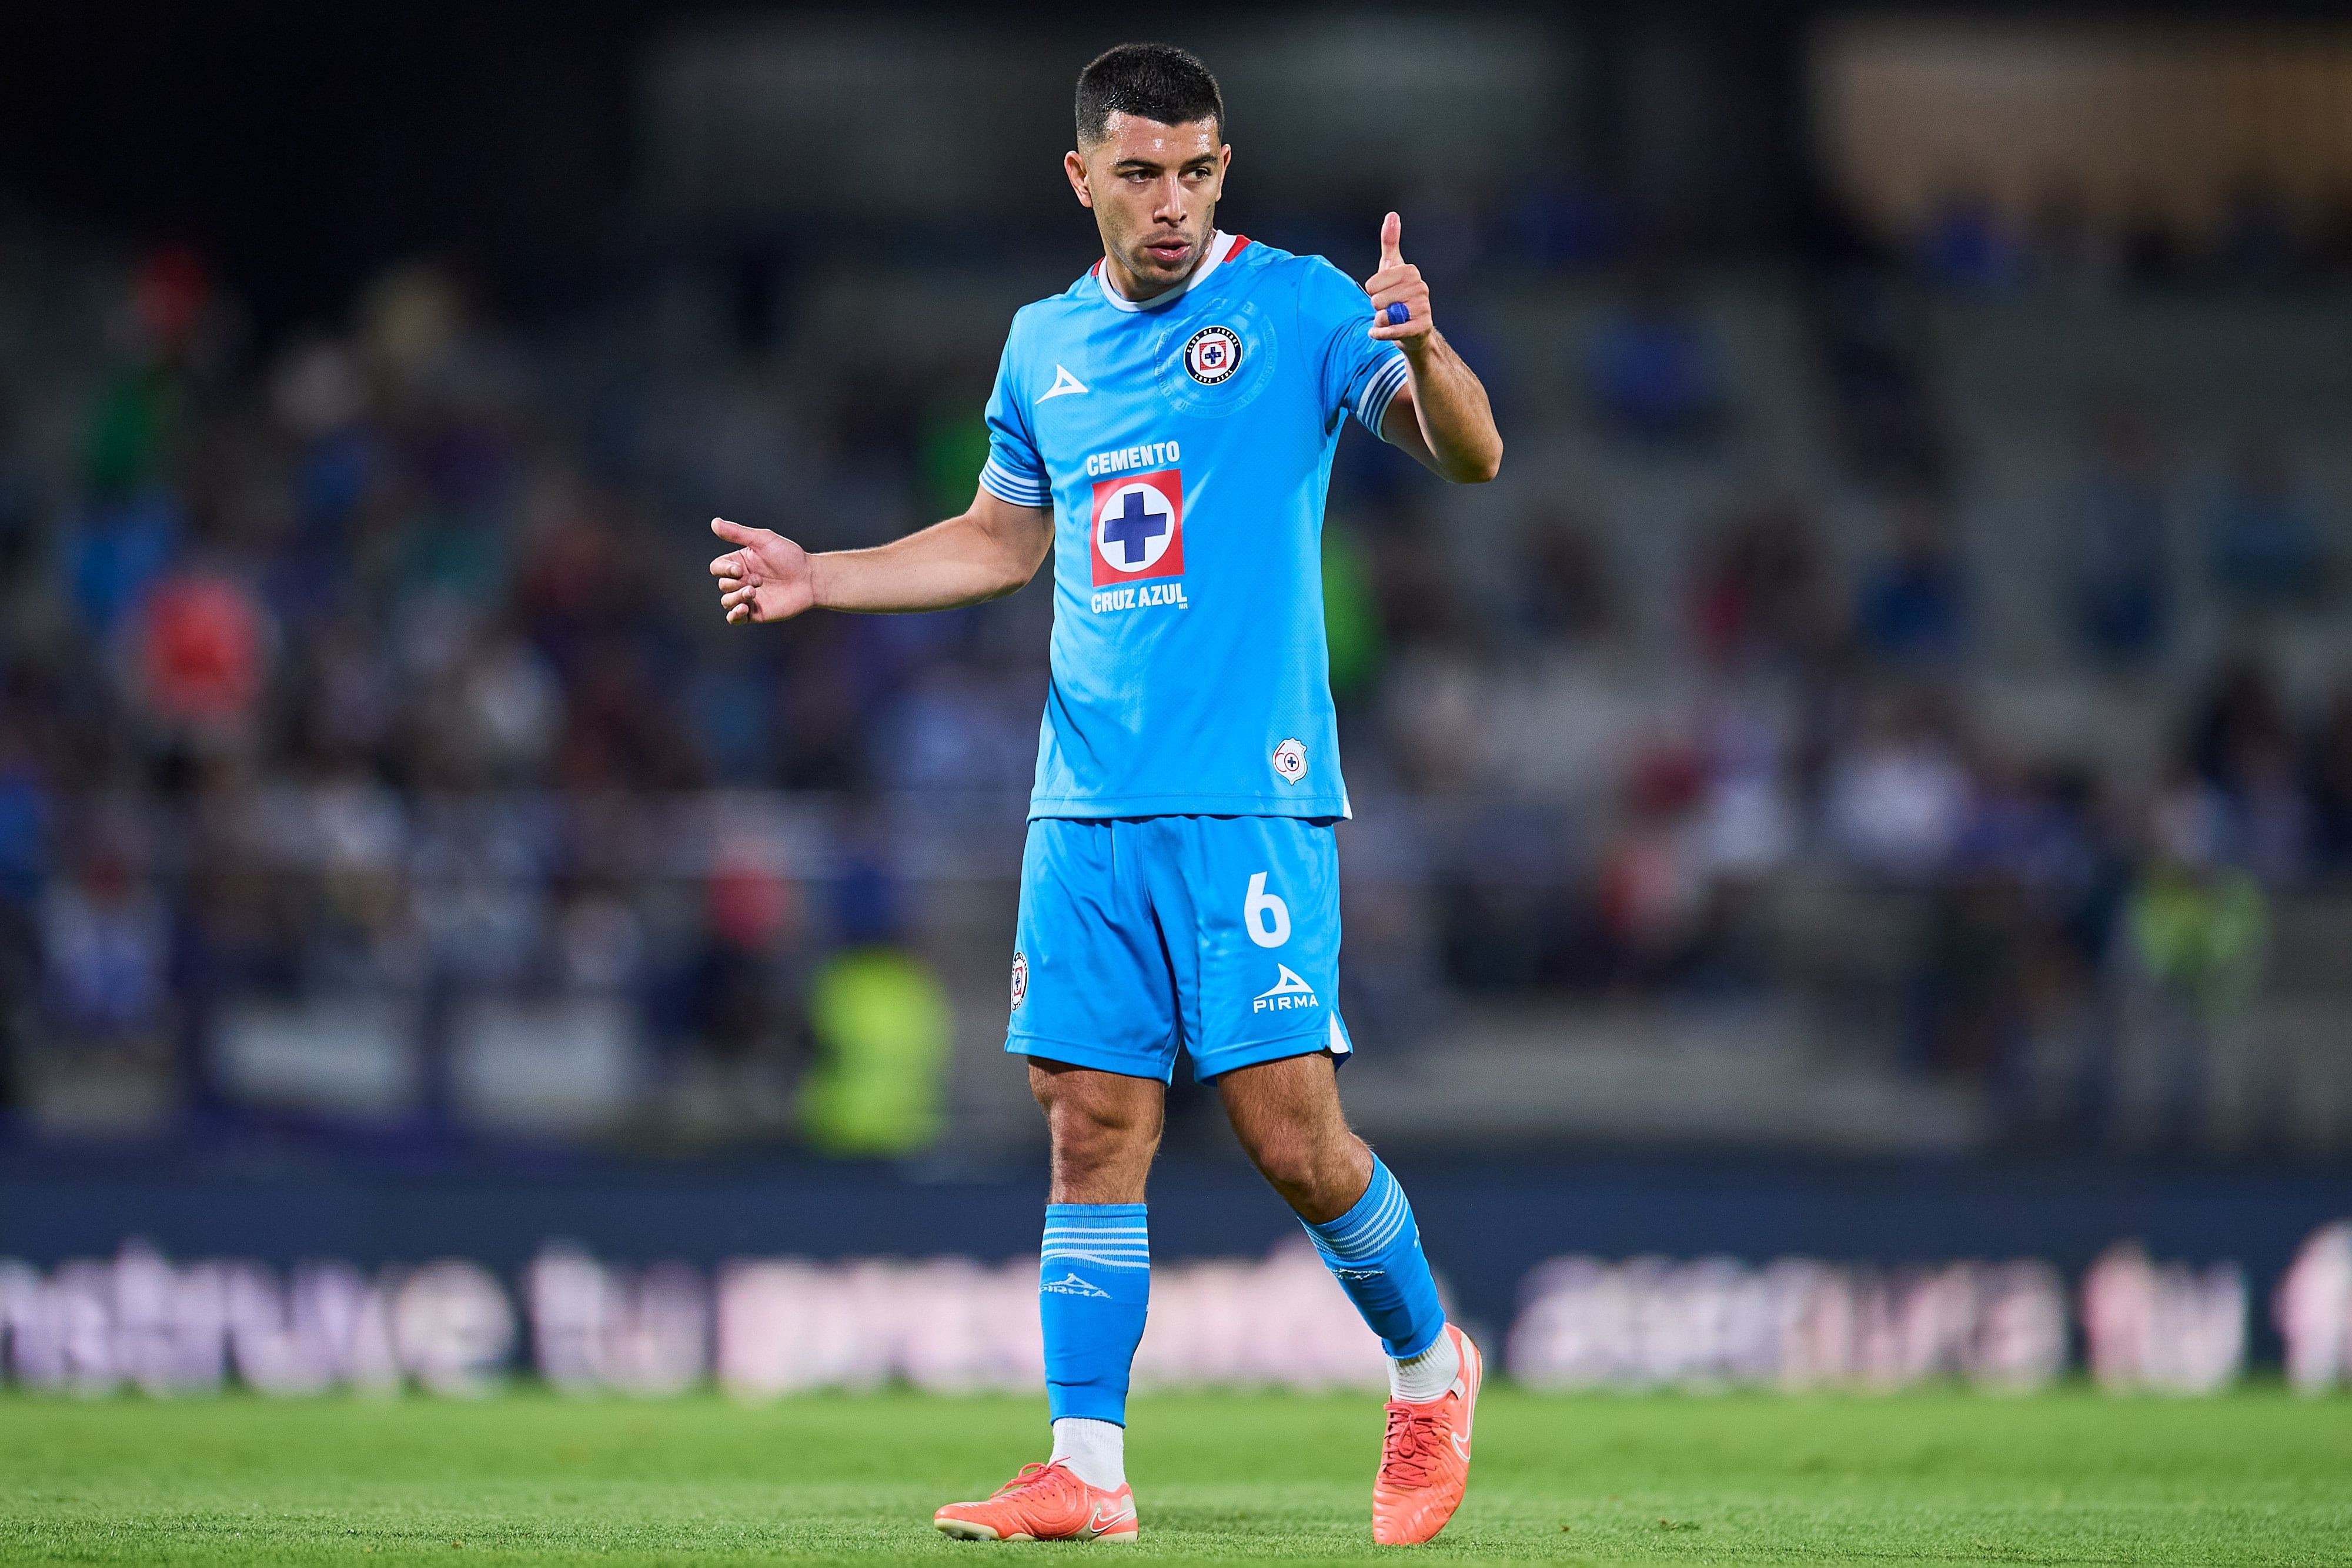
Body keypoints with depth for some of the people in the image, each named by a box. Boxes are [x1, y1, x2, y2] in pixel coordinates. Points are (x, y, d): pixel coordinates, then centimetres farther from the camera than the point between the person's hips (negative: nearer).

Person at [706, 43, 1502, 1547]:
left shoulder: (1298, 306, -1)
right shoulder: (1045, 346, 14)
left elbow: (1472, 456, -10)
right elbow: (1004, 538, 27)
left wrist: (1422, 350, -30)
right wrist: (821, 579, 18)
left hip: (1252, 800, -5)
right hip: (1086, 805, 5)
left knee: (1292, 1134, -8)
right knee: (1093, 1132, 1)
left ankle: (1428, 1367, 16)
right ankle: (1086, 1472, 4)